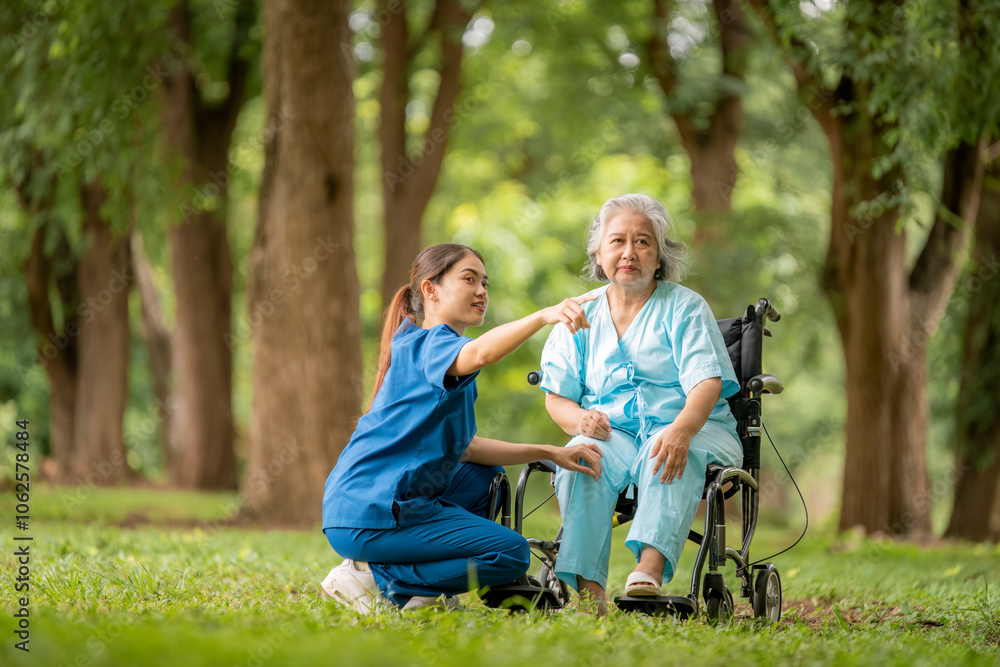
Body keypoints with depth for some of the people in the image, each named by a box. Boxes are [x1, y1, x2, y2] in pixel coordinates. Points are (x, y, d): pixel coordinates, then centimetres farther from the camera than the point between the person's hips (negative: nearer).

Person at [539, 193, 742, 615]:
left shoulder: (685, 308, 5)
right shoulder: (580, 316, 15)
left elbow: (706, 383, -10)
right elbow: (556, 397, 10)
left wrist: (682, 430, -32)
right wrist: (579, 418, -16)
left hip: (694, 428, -2)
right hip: (612, 432, 2)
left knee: (673, 456, -37)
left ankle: (650, 569, -56)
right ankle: (588, 587, -43)